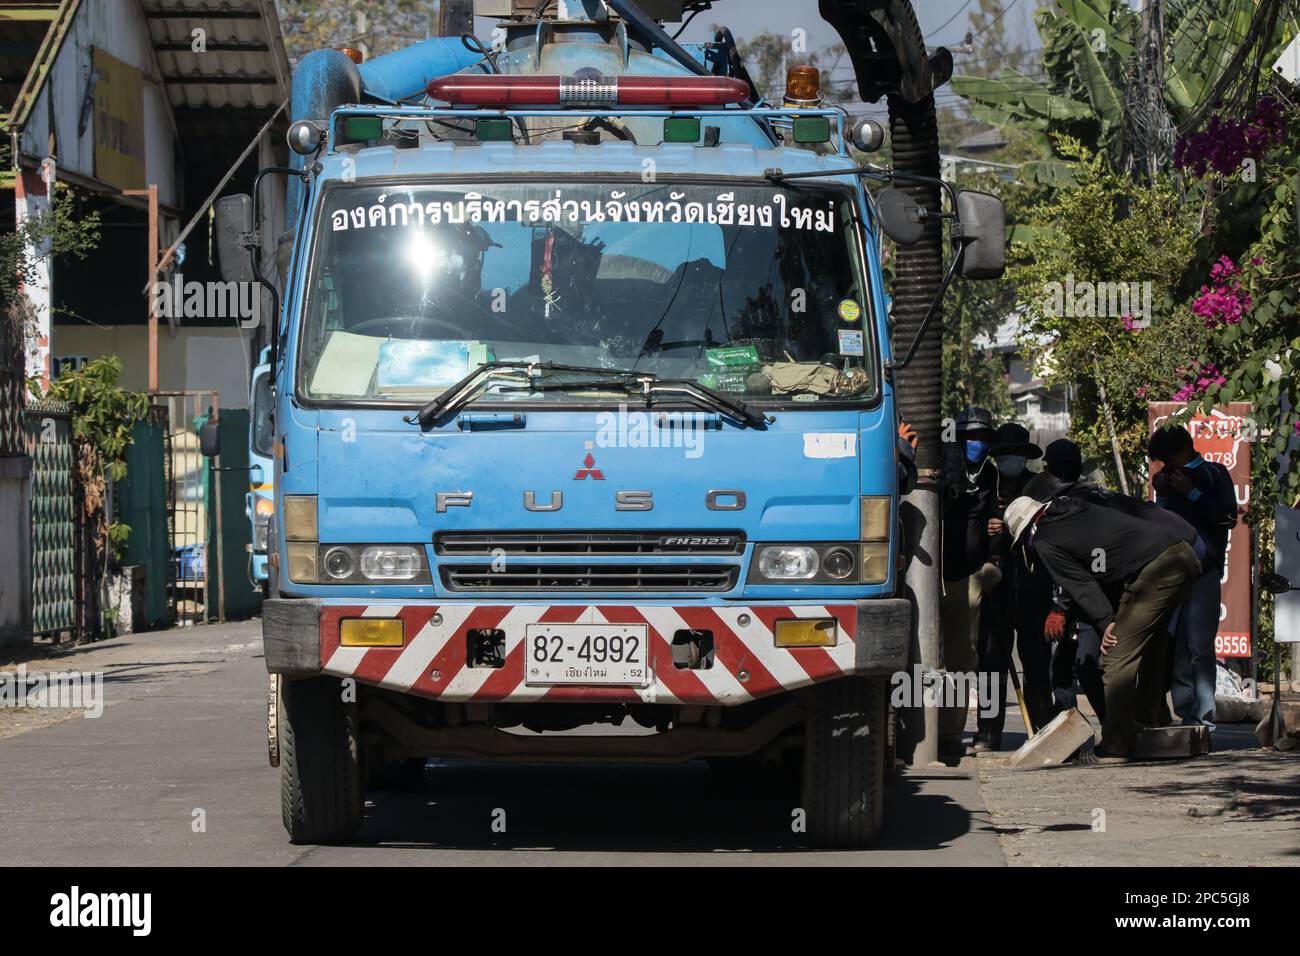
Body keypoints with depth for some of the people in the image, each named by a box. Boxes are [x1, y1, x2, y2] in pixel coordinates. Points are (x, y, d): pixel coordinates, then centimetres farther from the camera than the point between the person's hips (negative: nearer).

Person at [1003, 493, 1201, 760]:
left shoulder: (1043, 542, 5)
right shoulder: (1074, 507, 27)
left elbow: (1081, 584, -3)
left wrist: (1105, 623, -6)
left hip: (1155, 569, -9)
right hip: (1186, 555, 9)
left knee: (1118, 656, -5)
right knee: (1150, 643, 25)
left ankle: (1114, 747, -7)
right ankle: (1150, 721, 31)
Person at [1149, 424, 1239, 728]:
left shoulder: (1215, 474, 5)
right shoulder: (1171, 480, 20)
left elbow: (1227, 517, -6)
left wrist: (1192, 493, -7)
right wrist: (1162, 495, 6)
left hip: (1204, 570, -5)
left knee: (1199, 644, -11)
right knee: (1175, 645, -2)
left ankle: (1204, 715, -11)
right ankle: (1186, 712, 1)